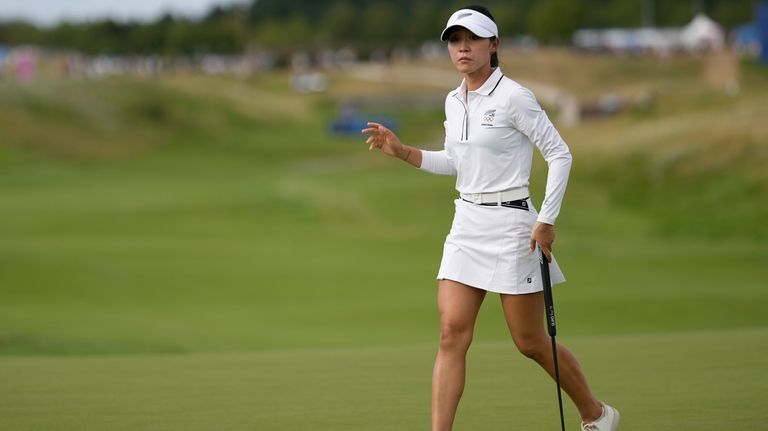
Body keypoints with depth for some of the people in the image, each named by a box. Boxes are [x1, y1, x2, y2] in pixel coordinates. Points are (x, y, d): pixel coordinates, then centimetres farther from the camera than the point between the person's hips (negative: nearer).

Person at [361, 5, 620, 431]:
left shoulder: (513, 97, -13)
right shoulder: (454, 101, 9)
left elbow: (559, 153, -10)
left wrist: (547, 220, -15)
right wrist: (401, 151, 8)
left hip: (509, 223, -6)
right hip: (466, 224, 7)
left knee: (530, 342, 3)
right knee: (452, 333, -6)